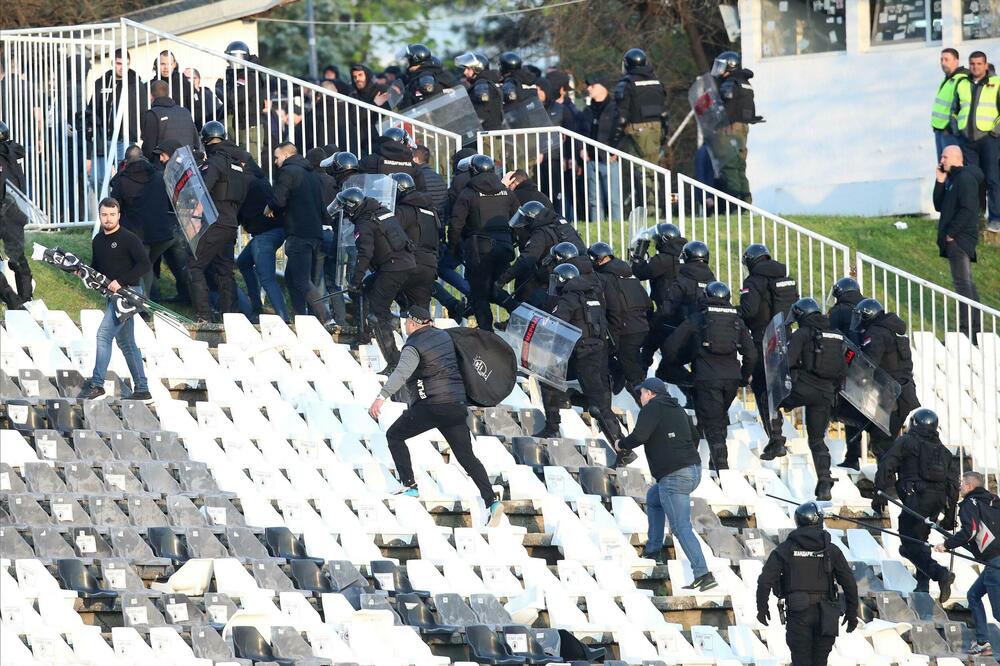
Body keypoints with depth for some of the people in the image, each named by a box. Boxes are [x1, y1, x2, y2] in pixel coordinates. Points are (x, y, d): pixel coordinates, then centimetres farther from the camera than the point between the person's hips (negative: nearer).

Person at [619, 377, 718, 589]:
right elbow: (695, 437, 26)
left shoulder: (652, 408, -5)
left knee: (681, 528, -11)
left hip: (672, 477, -9)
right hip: (694, 472, 9)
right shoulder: (677, 409, 19)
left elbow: (639, 436, -16)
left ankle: (703, 575, -21)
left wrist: (622, 444, 3)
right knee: (653, 498, 32)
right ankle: (653, 550, 30)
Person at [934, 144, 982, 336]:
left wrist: (951, 233, -18)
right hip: (955, 239, 11)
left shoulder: (965, 179, -15)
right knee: (966, 283, 15)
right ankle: (975, 327, 21)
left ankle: (966, 330, -11)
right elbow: (939, 206, 14)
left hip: (960, 239, -11)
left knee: (962, 283, -10)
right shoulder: (952, 179, 17)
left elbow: (967, 210, -22)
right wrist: (940, 182, 3)